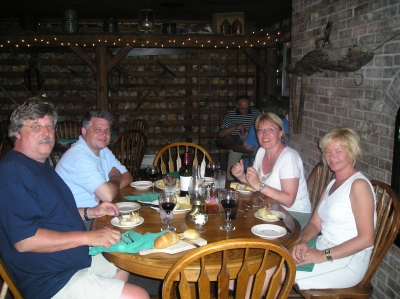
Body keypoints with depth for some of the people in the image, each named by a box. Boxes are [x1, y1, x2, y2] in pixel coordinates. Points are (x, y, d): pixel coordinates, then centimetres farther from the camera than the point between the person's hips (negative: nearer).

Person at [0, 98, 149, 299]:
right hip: (51, 281, -11)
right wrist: (87, 237, -25)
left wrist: (90, 212, 10)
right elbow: (25, 240, -29)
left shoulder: (41, 165, 12)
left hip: (77, 260, 11)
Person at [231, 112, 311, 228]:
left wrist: (260, 185, -29)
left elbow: (288, 200, -25)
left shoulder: (289, 157, -19)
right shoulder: (261, 151, 6)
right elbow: (254, 183, 13)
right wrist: (241, 176, -6)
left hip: (295, 214, -7)